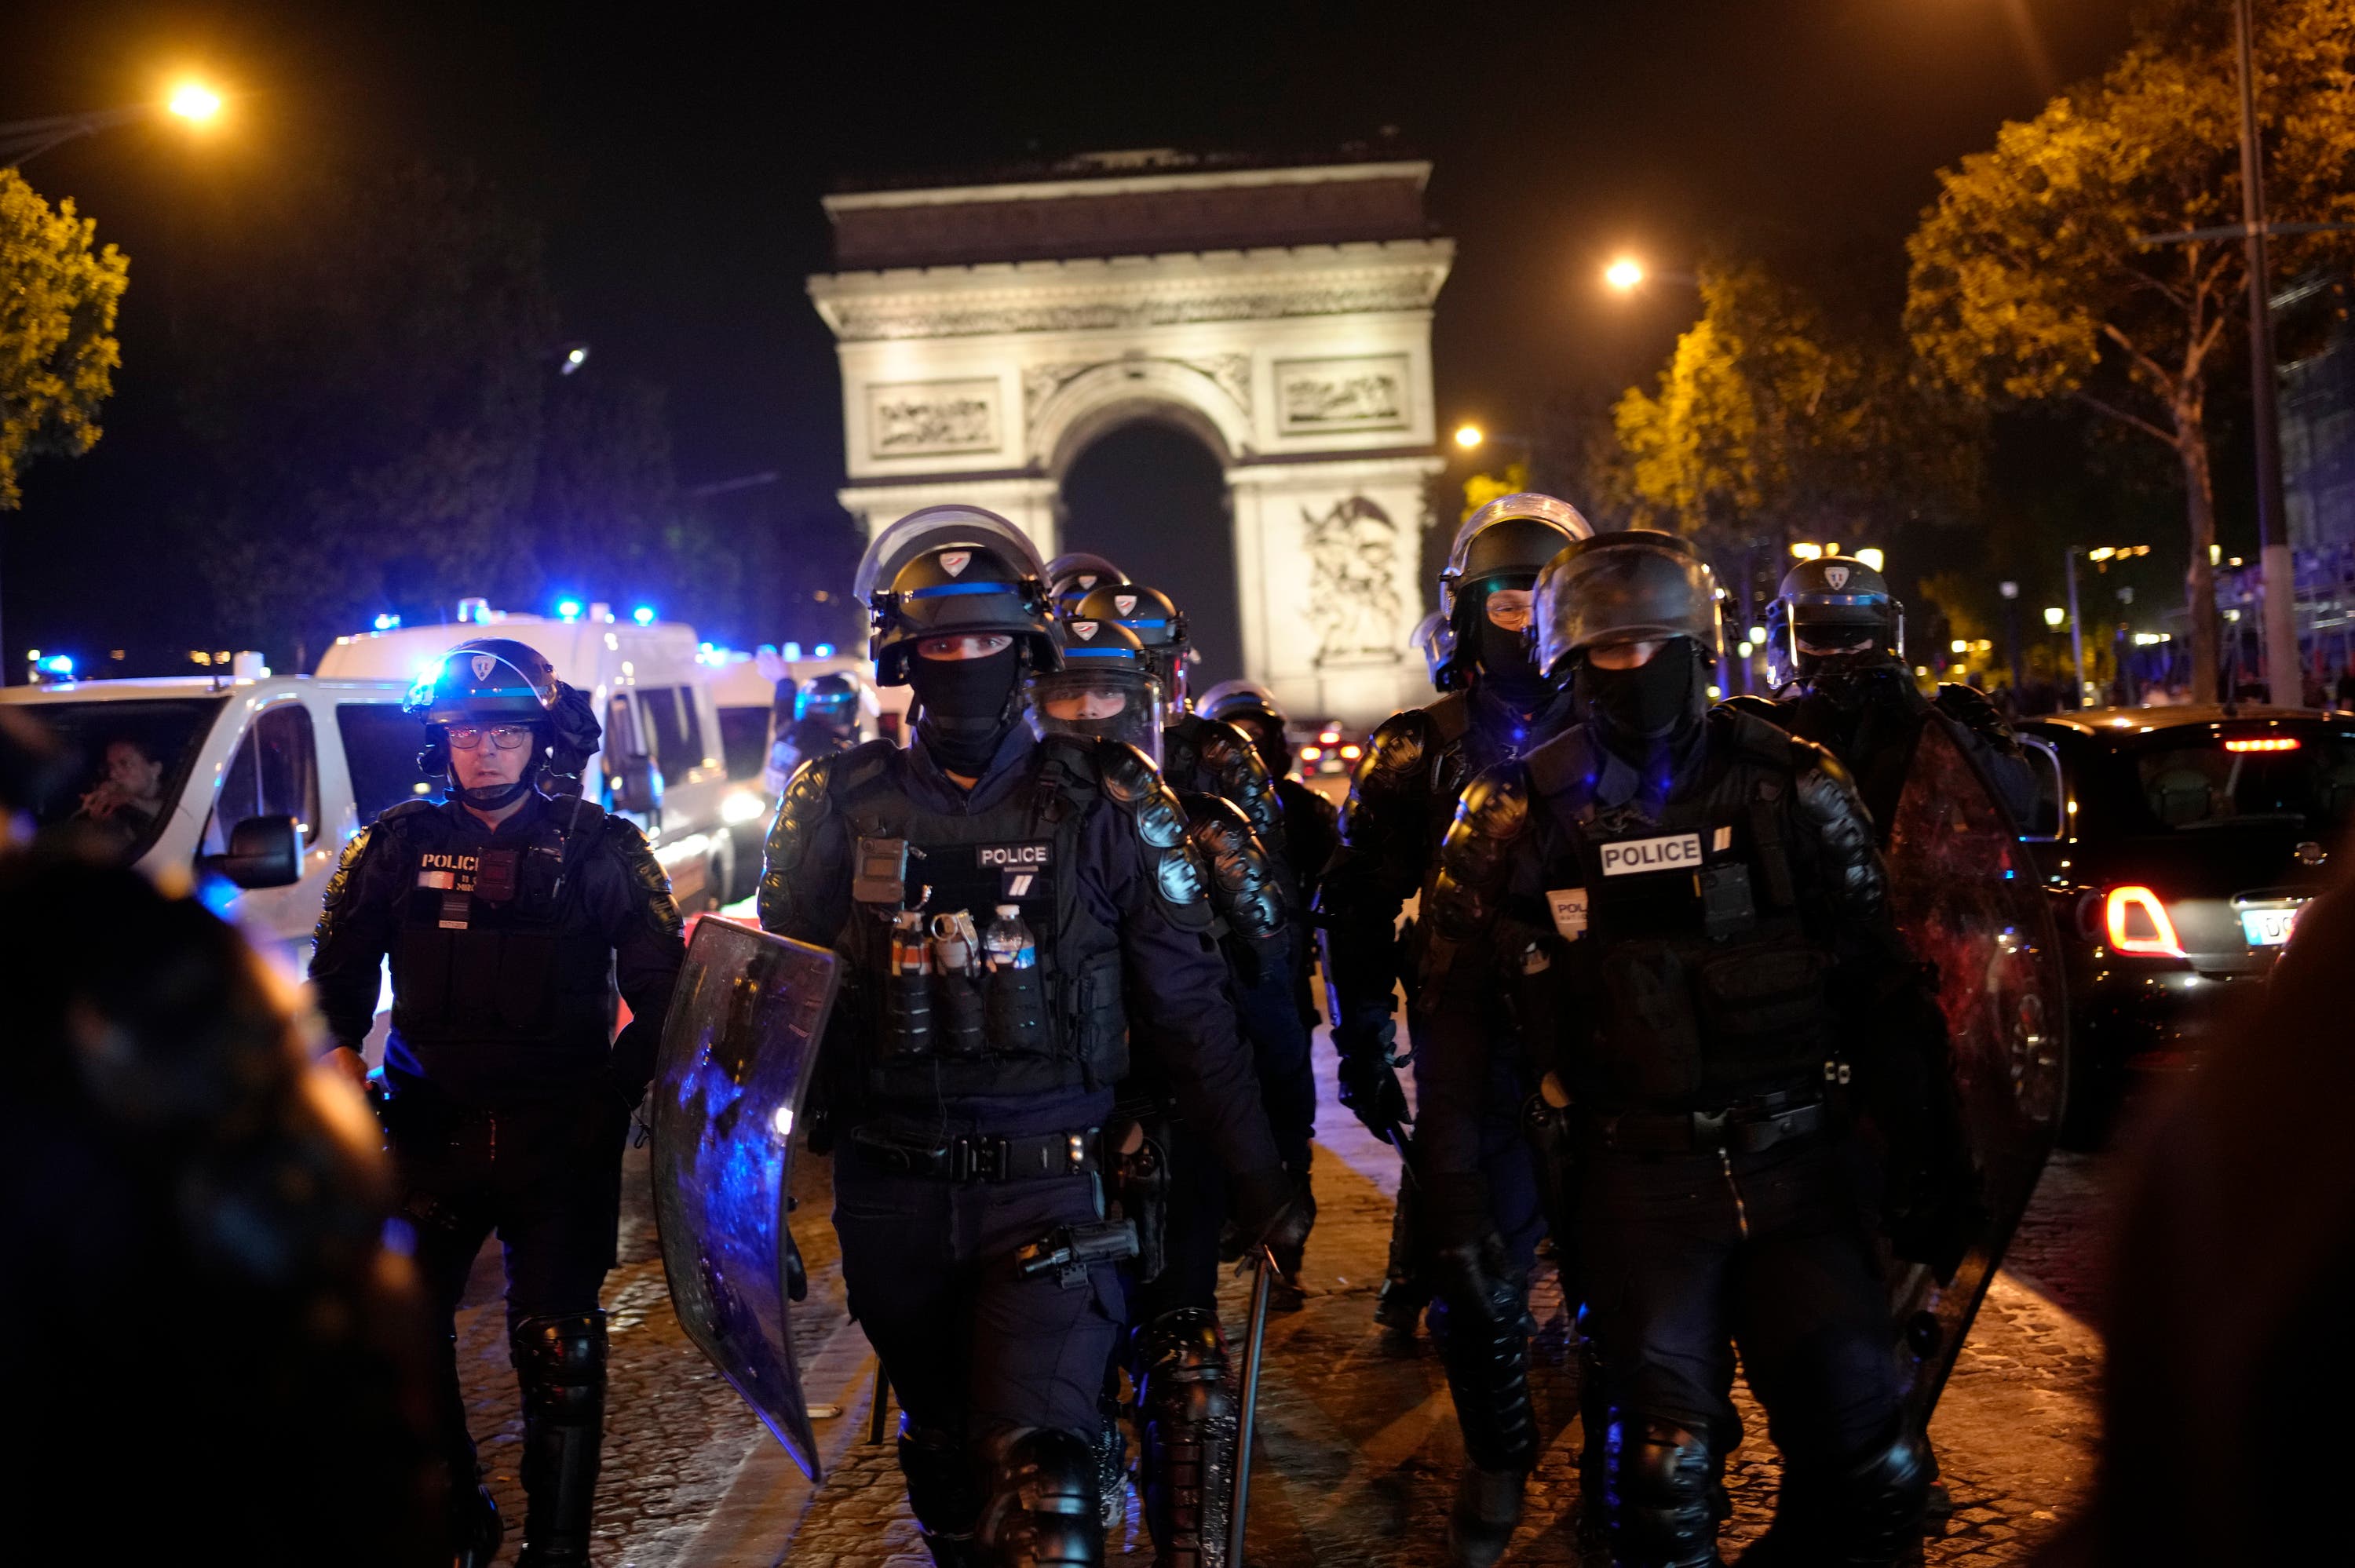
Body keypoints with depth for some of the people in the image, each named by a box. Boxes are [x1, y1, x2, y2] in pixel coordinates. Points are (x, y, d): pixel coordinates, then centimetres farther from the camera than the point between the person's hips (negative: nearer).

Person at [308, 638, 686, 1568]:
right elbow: (338, 971, 15)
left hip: (563, 1140, -2)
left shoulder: (598, 848, 1)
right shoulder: (397, 845, 7)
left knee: (558, 1353, 1)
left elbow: (659, 986, 2)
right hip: (430, 1132, 2)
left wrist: (614, 1094, -9)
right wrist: (341, 1055, -2)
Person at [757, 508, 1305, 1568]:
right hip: (891, 1194, 3)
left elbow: (1188, 1010, 1)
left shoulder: (1104, 803, -1)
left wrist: (1262, 1185, 1)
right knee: (945, 1462, 18)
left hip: (1046, 1188, -2)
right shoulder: (839, 806, 3)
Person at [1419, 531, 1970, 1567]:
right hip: (1639, 1178, -1)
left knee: (1869, 1476, 2)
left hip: (1798, 1164, 1)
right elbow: (1452, 1010, 3)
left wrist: (1929, 1164, 4)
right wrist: (1453, 1189, 1)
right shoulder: (1519, 814, 0)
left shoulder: (1794, 788, 2)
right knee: (1666, 1480, 1)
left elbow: (1884, 990, 5)